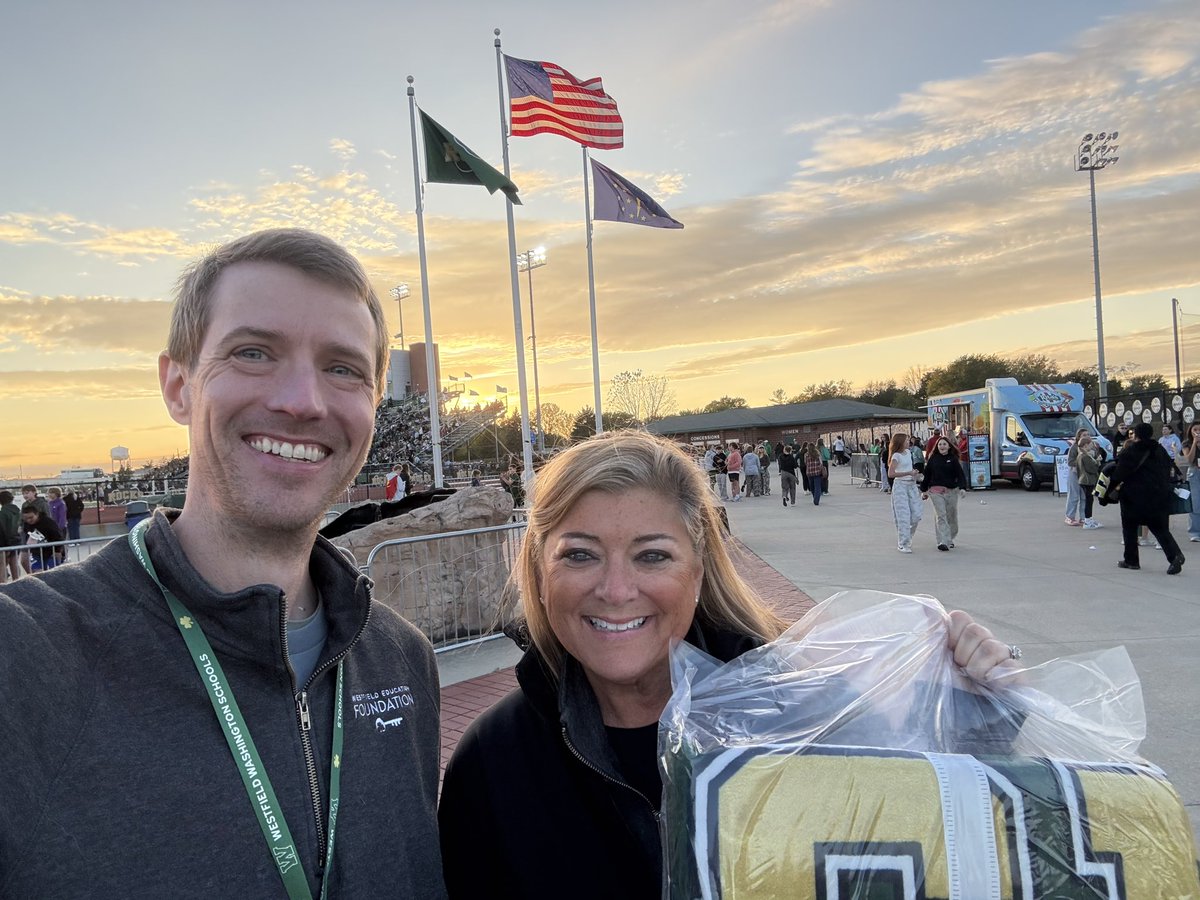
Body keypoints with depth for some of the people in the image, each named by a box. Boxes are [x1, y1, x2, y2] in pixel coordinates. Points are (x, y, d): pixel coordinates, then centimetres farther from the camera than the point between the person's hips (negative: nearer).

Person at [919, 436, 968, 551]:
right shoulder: (933, 459, 6)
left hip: (951, 491, 1)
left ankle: (950, 539, 29)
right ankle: (943, 542, -14)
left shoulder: (953, 459, 3)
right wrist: (924, 490, 11)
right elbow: (926, 475, 11)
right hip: (936, 491, -1)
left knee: (951, 516, 10)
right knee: (940, 516, -9)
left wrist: (962, 488, -16)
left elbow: (960, 474, -2)